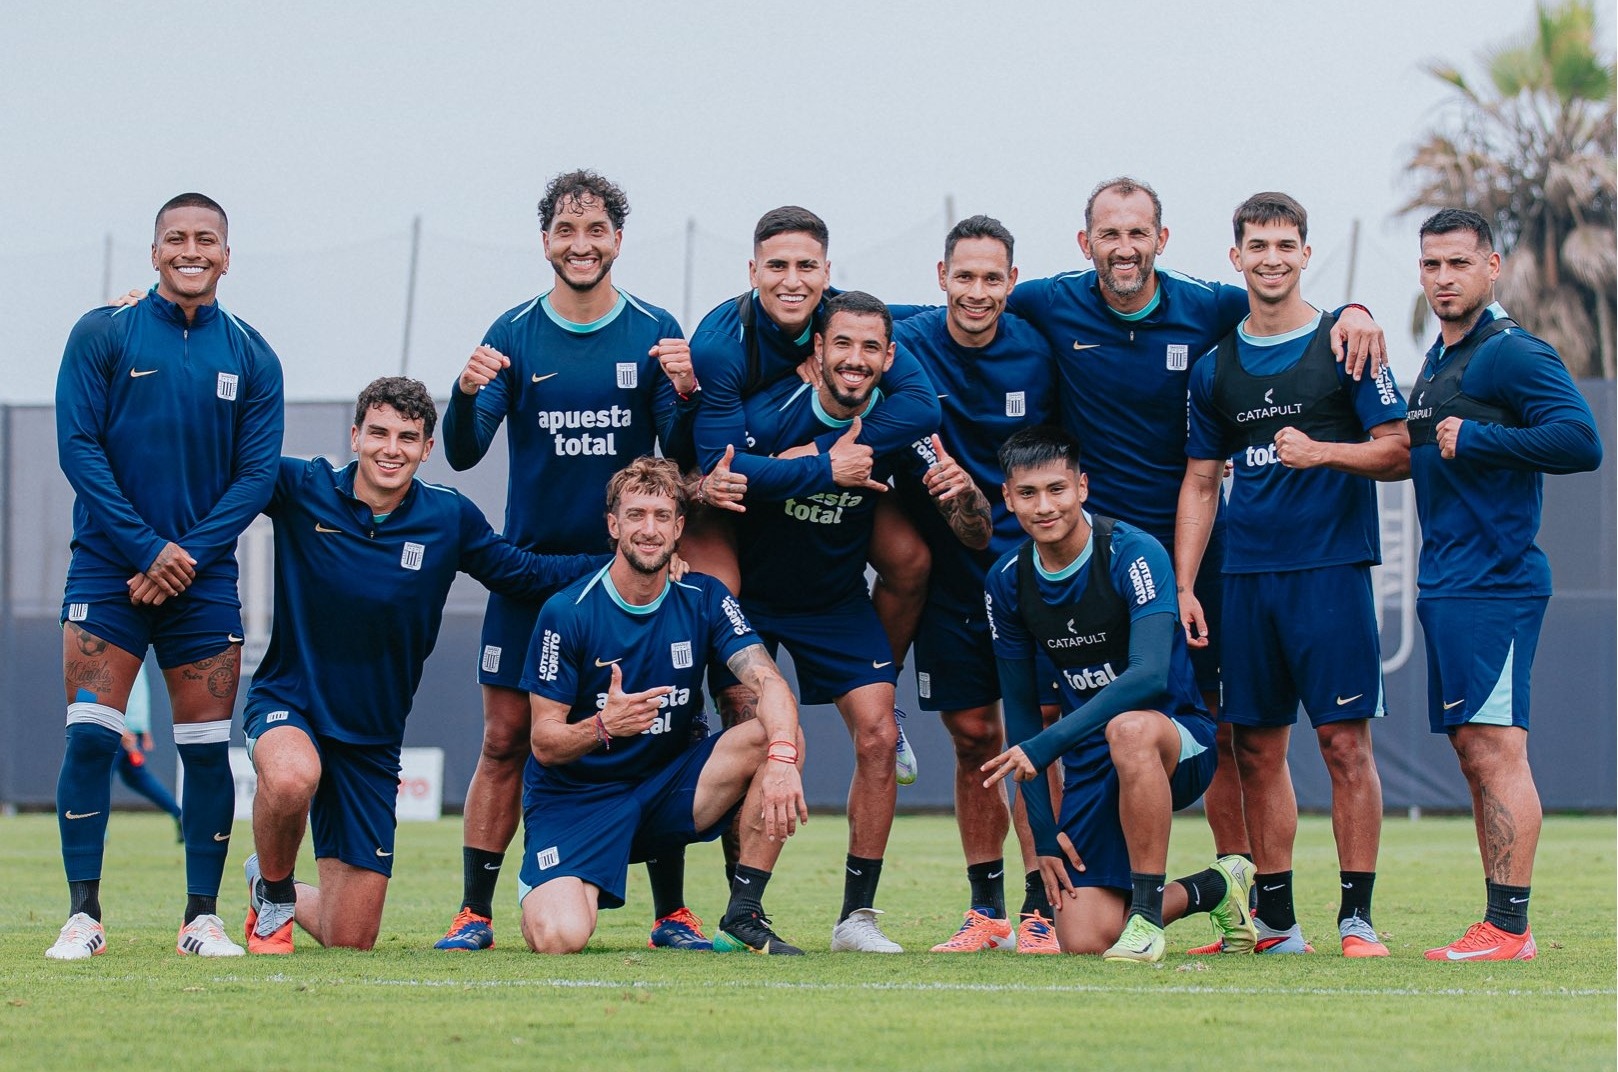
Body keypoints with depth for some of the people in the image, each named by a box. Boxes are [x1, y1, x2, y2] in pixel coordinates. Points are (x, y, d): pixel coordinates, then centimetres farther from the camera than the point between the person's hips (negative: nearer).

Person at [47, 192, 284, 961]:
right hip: (108, 570, -2)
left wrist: (189, 554, -11)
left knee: (207, 747, -1)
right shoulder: (102, 336, 1)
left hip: (204, 575, 2)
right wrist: (147, 549, -12)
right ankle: (82, 915, -5)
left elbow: (258, 473, 2)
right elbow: (77, 446, -5)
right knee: (89, 736, -10)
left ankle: (203, 918, 7)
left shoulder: (251, 357, 7)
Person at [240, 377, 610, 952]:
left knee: (350, 941, 2)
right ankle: (272, 892, -6)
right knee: (292, 776, -41)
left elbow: (523, 573, 10)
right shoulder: (303, 490, -10)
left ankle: (283, 897, 40)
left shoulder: (449, 518, -2)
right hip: (287, 703, -3)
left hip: (372, 739, 3)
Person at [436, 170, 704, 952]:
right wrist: (467, 394, -26)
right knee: (505, 740, -1)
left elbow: (683, 454, -3)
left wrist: (685, 393, -23)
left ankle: (671, 912, 6)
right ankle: (474, 912, 4)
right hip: (530, 565, 0)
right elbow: (463, 454, -5)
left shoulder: (654, 332, 1)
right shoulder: (514, 334, 1)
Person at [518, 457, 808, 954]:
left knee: (777, 736, -22)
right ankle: (540, 892, 13)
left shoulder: (704, 600, -3)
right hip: (576, 797, -3)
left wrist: (782, 758, -38)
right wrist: (604, 726, -34)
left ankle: (743, 919, -14)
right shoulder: (567, 613, -13)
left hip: (668, 791, 3)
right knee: (559, 938, -28)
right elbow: (545, 742, -12)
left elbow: (769, 684, -16)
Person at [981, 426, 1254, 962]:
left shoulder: (1133, 554, -17)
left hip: (1179, 744, -5)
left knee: (1129, 728, -42)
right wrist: (1043, 833, 1)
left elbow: (1150, 675, -31)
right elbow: (1020, 711, 8)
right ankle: (1213, 889, 19)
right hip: (1091, 761, 5)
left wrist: (1045, 746, -37)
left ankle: (1147, 914, -28)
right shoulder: (1008, 581, 0)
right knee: (1085, 940, -10)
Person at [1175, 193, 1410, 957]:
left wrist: (1322, 452, -18)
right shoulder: (1216, 365, 12)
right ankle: (1275, 919, 12)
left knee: (1346, 742, -7)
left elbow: (1399, 453, -2)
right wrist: (1183, 587, 8)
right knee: (1256, 749, 5)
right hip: (1246, 577, 4)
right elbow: (1200, 483, 15)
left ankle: (1356, 917, -4)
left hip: (1332, 570, -4)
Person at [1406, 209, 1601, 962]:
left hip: (1493, 583, -10)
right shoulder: (1437, 360, 18)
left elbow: (1581, 440, -21)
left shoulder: (1511, 354, -11)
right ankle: (1500, 924, 13)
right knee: (1473, 751, 10)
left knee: (1495, 748, -11)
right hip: (1446, 583, 10)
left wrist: (1472, 440, -18)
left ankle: (1509, 927, -12)